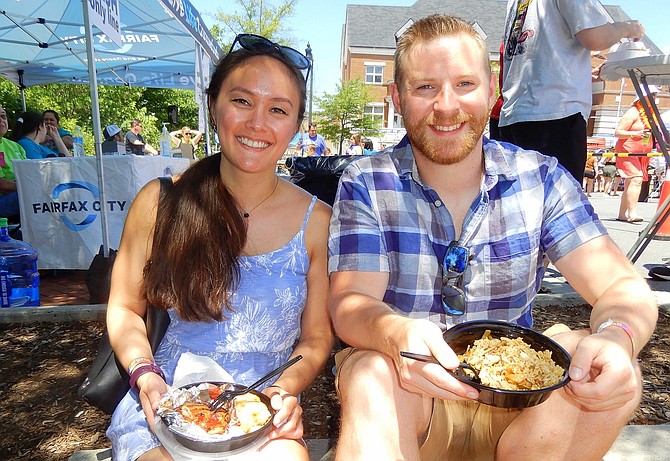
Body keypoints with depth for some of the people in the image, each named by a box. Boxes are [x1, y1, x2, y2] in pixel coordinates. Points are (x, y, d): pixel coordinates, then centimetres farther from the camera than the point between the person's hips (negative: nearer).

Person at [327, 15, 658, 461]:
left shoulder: (540, 179, -3)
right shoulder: (365, 185, -9)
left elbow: (625, 287, -6)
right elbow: (348, 302, -17)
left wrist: (617, 338, -30)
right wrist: (398, 335, -40)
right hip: (408, 395, -2)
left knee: (610, 373, -23)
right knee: (372, 374, -34)